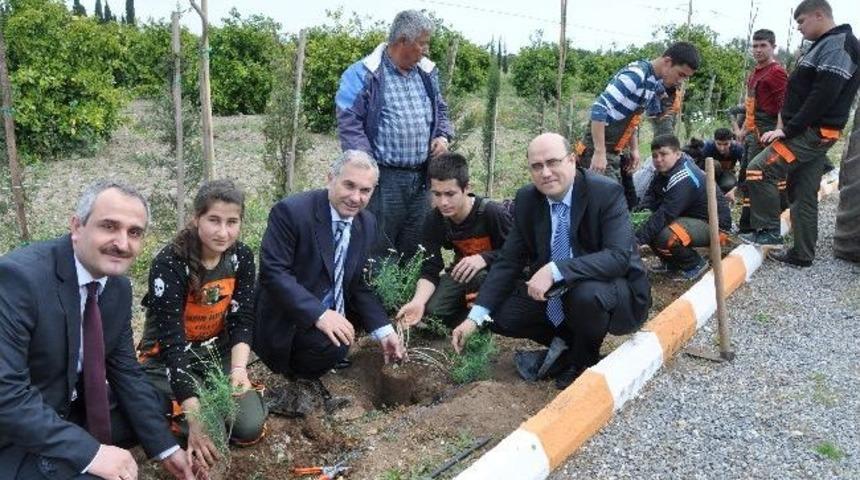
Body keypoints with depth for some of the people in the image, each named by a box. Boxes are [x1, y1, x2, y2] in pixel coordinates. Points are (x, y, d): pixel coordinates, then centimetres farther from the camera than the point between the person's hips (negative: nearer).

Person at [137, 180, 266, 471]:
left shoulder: (242, 257, -9)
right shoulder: (169, 264, -25)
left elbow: (242, 321, -5)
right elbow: (172, 341, -28)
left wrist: (239, 368, -26)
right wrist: (195, 417, -35)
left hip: (217, 353, 4)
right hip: (167, 360, -3)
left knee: (250, 427, -15)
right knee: (209, 430, -25)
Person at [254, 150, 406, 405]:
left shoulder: (367, 223, 1)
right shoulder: (291, 211, -19)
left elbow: (359, 283, 7)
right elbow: (273, 272, -24)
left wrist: (384, 331, -5)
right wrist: (319, 314, -34)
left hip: (333, 312, 8)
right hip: (289, 317, -8)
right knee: (333, 345, -29)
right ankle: (296, 375, 5)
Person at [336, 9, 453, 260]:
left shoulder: (428, 73, 13)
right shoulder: (363, 74, -7)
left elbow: (440, 111, 25)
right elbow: (349, 122, -9)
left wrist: (443, 136, 5)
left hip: (421, 178, 6)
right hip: (383, 178, -6)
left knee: (413, 249, 13)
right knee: (375, 249, 1)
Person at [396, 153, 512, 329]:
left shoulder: (493, 213, -28)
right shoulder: (434, 220, -15)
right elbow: (430, 271, -17)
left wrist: (484, 258, -37)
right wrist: (418, 301, -36)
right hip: (463, 268, 4)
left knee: (477, 277, -36)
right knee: (432, 309, -17)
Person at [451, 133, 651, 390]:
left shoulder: (607, 193, -21)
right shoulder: (526, 199, -6)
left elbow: (619, 256, -32)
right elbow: (509, 261, -5)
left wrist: (555, 270, -43)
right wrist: (475, 317, -16)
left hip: (614, 291, -5)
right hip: (554, 294, 5)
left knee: (586, 294, -37)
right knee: (501, 314, -10)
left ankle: (585, 359, -4)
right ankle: (569, 344, 12)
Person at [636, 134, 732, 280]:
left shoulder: (683, 179, -27)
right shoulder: (667, 170, 1)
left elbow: (664, 215, -34)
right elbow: (651, 196, 0)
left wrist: (637, 240, -38)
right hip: (693, 216, 9)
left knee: (664, 236, -33)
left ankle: (696, 264, -6)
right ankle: (671, 263, 12)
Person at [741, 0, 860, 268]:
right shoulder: (826, 45, 20)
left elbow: (823, 96, -22)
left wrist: (788, 130, -19)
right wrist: (787, 128, 12)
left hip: (811, 133, -10)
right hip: (814, 134, 10)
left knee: (759, 171, -13)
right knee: (804, 196, 11)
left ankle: (768, 231, -5)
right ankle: (802, 255, 17)